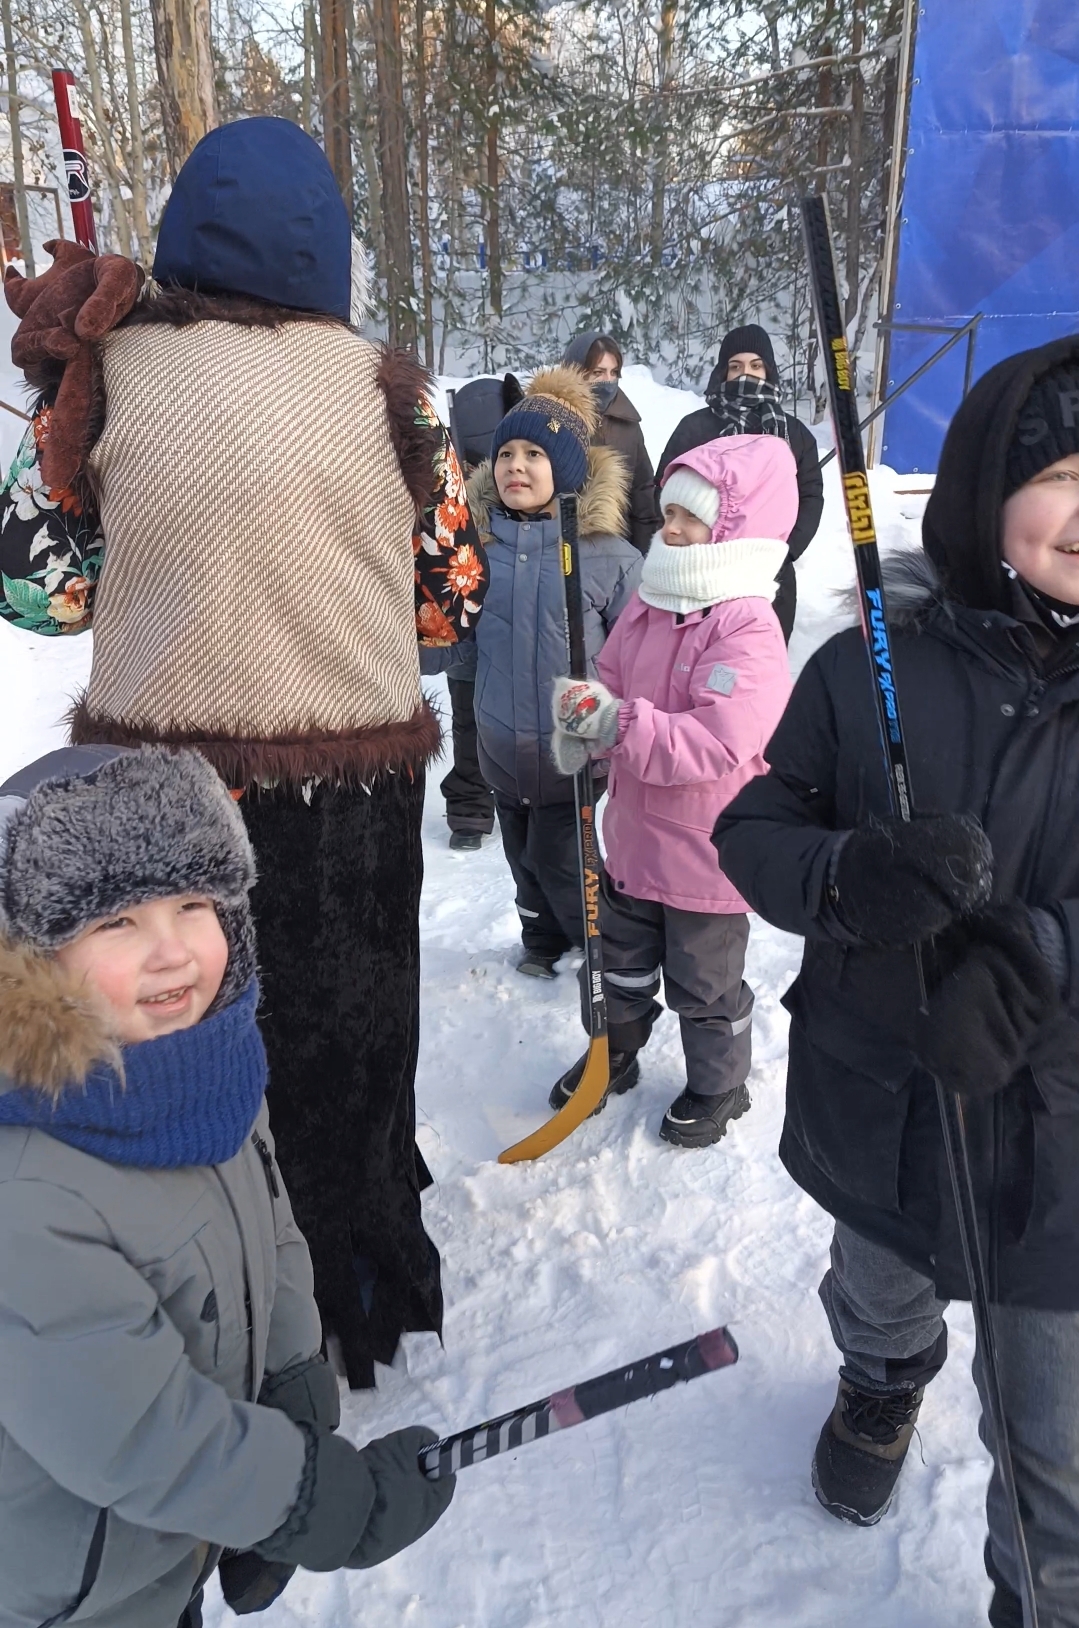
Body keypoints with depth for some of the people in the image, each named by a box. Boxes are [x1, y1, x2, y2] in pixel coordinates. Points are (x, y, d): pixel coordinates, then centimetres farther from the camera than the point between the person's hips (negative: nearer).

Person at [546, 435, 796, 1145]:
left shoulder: (748, 630, -24)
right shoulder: (647, 603, 1)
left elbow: (716, 742, -32)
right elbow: (611, 681, 9)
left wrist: (618, 725, -35)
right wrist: (581, 722, -14)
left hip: (706, 852, -7)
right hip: (634, 835, 7)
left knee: (706, 985, 14)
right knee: (621, 962, 25)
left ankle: (719, 1087, 38)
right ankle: (613, 1055, 48)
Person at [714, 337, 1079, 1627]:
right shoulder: (870, 671, -11)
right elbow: (755, 828, -6)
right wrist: (849, 876, -26)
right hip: (877, 1109, 2)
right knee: (878, 1305, 33)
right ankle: (885, 1386, 68)